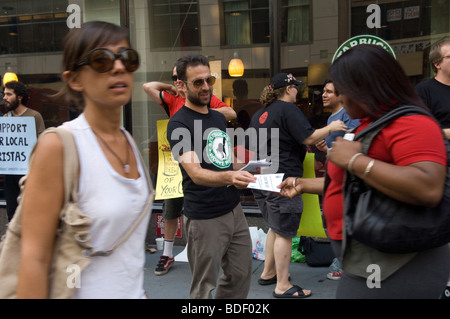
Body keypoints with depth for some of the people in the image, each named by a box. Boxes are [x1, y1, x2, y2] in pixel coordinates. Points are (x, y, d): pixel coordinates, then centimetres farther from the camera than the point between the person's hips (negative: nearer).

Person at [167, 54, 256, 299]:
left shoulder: (219, 118, 13)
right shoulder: (179, 124, -11)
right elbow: (195, 173, -24)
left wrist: (241, 178, 7)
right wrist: (228, 177, -41)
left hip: (234, 209, 7)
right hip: (205, 218, -7)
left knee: (241, 276, 13)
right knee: (204, 287, 3)